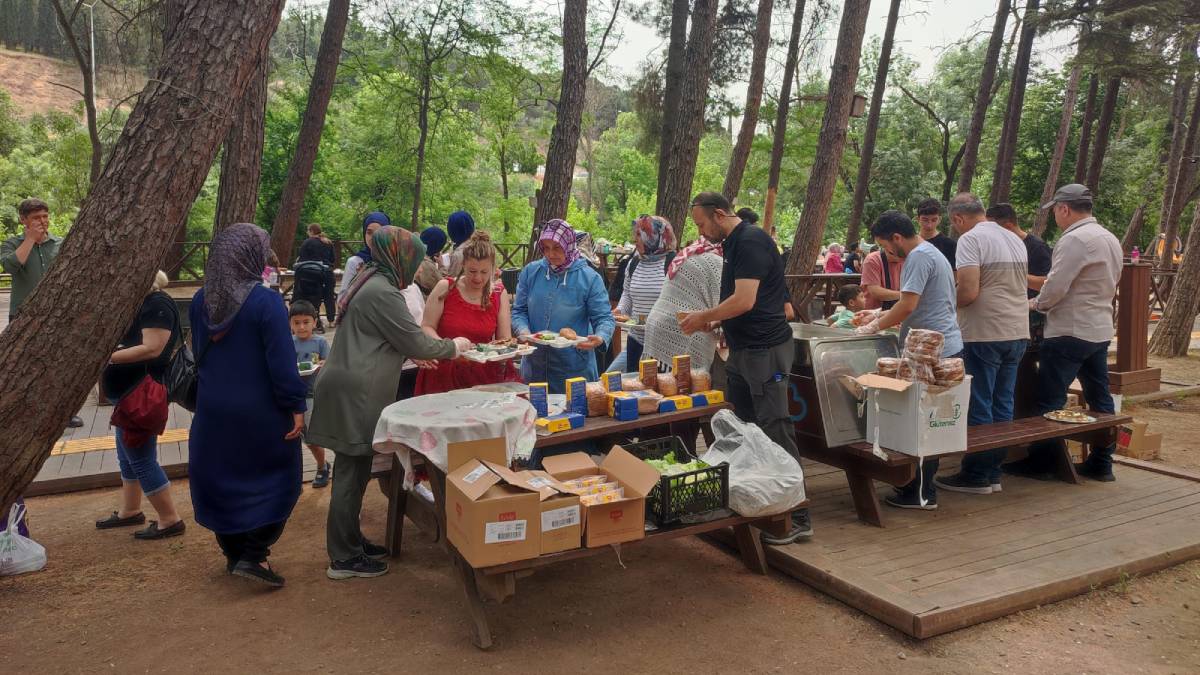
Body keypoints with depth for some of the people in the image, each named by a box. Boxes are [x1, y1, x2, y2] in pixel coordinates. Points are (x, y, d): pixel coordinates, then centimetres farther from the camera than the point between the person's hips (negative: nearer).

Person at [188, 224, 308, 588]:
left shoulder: (201, 301, 2)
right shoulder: (266, 302, -19)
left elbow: (198, 353, 13)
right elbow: (282, 361, -20)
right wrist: (296, 406, -13)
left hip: (213, 408, 6)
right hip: (260, 411, -6)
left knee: (221, 479, 18)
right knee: (277, 479, 9)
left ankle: (233, 553, 30)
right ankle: (254, 555, 2)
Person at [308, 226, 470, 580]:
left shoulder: (370, 282, 15)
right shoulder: (383, 293, -17)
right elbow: (416, 342, -13)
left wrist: (414, 354, 21)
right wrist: (453, 347, 3)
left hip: (352, 389, 10)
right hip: (356, 395, -10)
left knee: (354, 468, 17)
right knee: (351, 471, -3)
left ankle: (350, 540, 28)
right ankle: (344, 558, 6)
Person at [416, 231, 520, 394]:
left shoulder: (499, 293, 5)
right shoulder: (445, 288, -1)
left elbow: (505, 340, 7)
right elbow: (426, 327, 0)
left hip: (483, 374, 2)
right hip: (444, 374, -2)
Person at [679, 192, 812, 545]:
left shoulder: (751, 242, -15)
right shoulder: (734, 244, 16)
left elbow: (744, 301, -23)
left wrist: (704, 316, -10)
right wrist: (711, 321, 8)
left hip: (765, 351, -10)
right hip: (743, 351, 10)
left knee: (775, 431, -6)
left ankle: (797, 517, 2)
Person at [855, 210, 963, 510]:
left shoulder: (919, 257, -13)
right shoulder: (931, 253, 21)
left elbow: (908, 306, -20)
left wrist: (875, 327, -8)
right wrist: (881, 316, 20)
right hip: (947, 348, 11)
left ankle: (922, 493, 1)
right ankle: (922, 485, 21)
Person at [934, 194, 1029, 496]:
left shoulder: (970, 239, -11)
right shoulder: (1015, 240, 14)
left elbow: (969, 292, -21)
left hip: (984, 335, -8)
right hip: (1017, 333, 8)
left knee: (979, 407, 0)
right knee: (1003, 406, 12)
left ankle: (976, 476, 8)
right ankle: (993, 473, 19)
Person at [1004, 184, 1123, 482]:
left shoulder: (1074, 239, -17)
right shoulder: (1110, 239, 13)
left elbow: (1055, 287, -21)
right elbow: (1109, 286, 19)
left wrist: (1037, 303, -1)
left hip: (1070, 332, -9)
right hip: (1101, 331, 10)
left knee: (1049, 400, -2)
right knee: (1099, 398, 13)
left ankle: (1040, 462, 3)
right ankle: (1101, 463, 20)